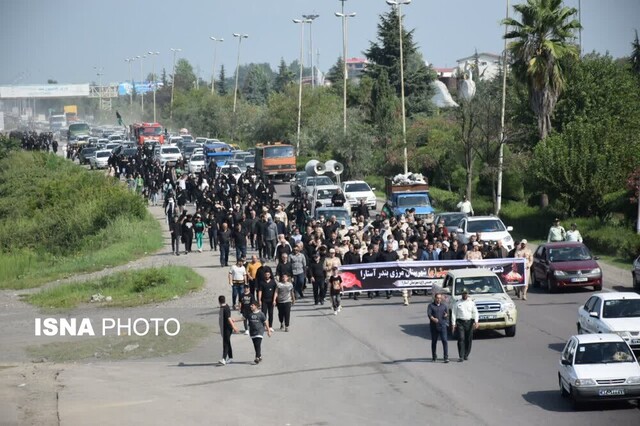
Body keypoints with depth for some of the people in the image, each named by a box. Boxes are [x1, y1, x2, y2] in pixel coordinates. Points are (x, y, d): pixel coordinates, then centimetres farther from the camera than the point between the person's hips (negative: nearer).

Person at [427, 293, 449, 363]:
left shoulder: (444, 306, 12)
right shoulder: (431, 305, 2)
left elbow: (447, 314, 24)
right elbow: (429, 314, -13)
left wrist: (446, 315, 0)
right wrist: (433, 318, -32)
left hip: (442, 326, 1)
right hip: (434, 326, -1)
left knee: (445, 341, -11)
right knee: (434, 341, 8)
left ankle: (446, 357, -15)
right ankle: (434, 357, 21)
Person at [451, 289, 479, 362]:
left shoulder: (471, 303, 11)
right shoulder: (457, 303, 7)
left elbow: (475, 312, 4)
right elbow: (453, 314, 6)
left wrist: (476, 322, -10)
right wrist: (453, 324, -2)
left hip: (469, 322, 2)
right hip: (460, 322, -2)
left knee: (468, 340, 5)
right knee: (461, 339, -11)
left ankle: (466, 355, 18)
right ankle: (461, 357, -14)